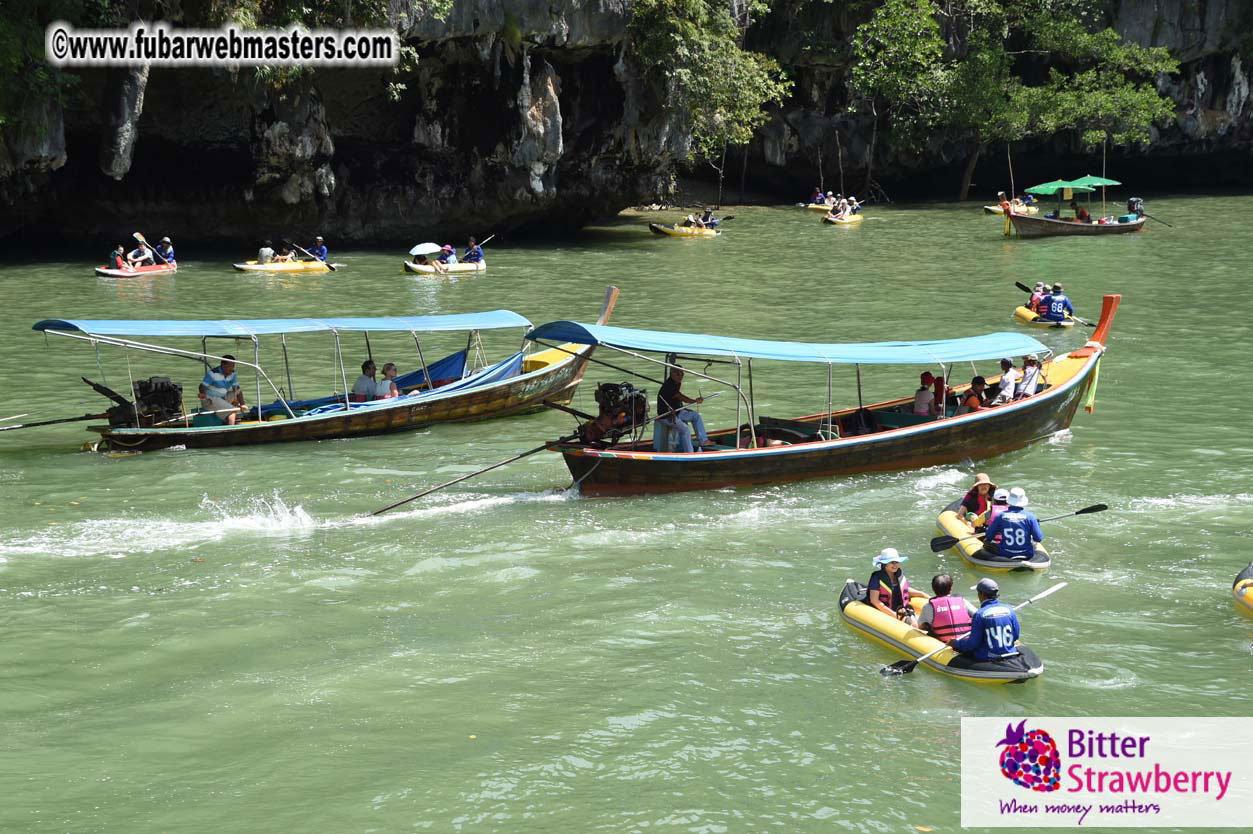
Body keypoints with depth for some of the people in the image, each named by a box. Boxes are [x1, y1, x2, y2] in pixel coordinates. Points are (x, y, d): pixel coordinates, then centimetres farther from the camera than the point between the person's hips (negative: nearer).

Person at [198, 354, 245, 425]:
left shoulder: (232, 374, 4)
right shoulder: (213, 373, -16)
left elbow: (238, 389, -1)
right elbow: (202, 386, -17)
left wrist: (242, 404, -15)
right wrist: (202, 394, -41)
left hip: (223, 398, 8)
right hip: (210, 400, -8)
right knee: (232, 411, -22)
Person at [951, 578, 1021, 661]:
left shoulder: (979, 615, -15)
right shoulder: (1009, 610, 0)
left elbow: (973, 644, -11)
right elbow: (1015, 636, 7)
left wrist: (956, 643, 6)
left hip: (987, 659, -6)